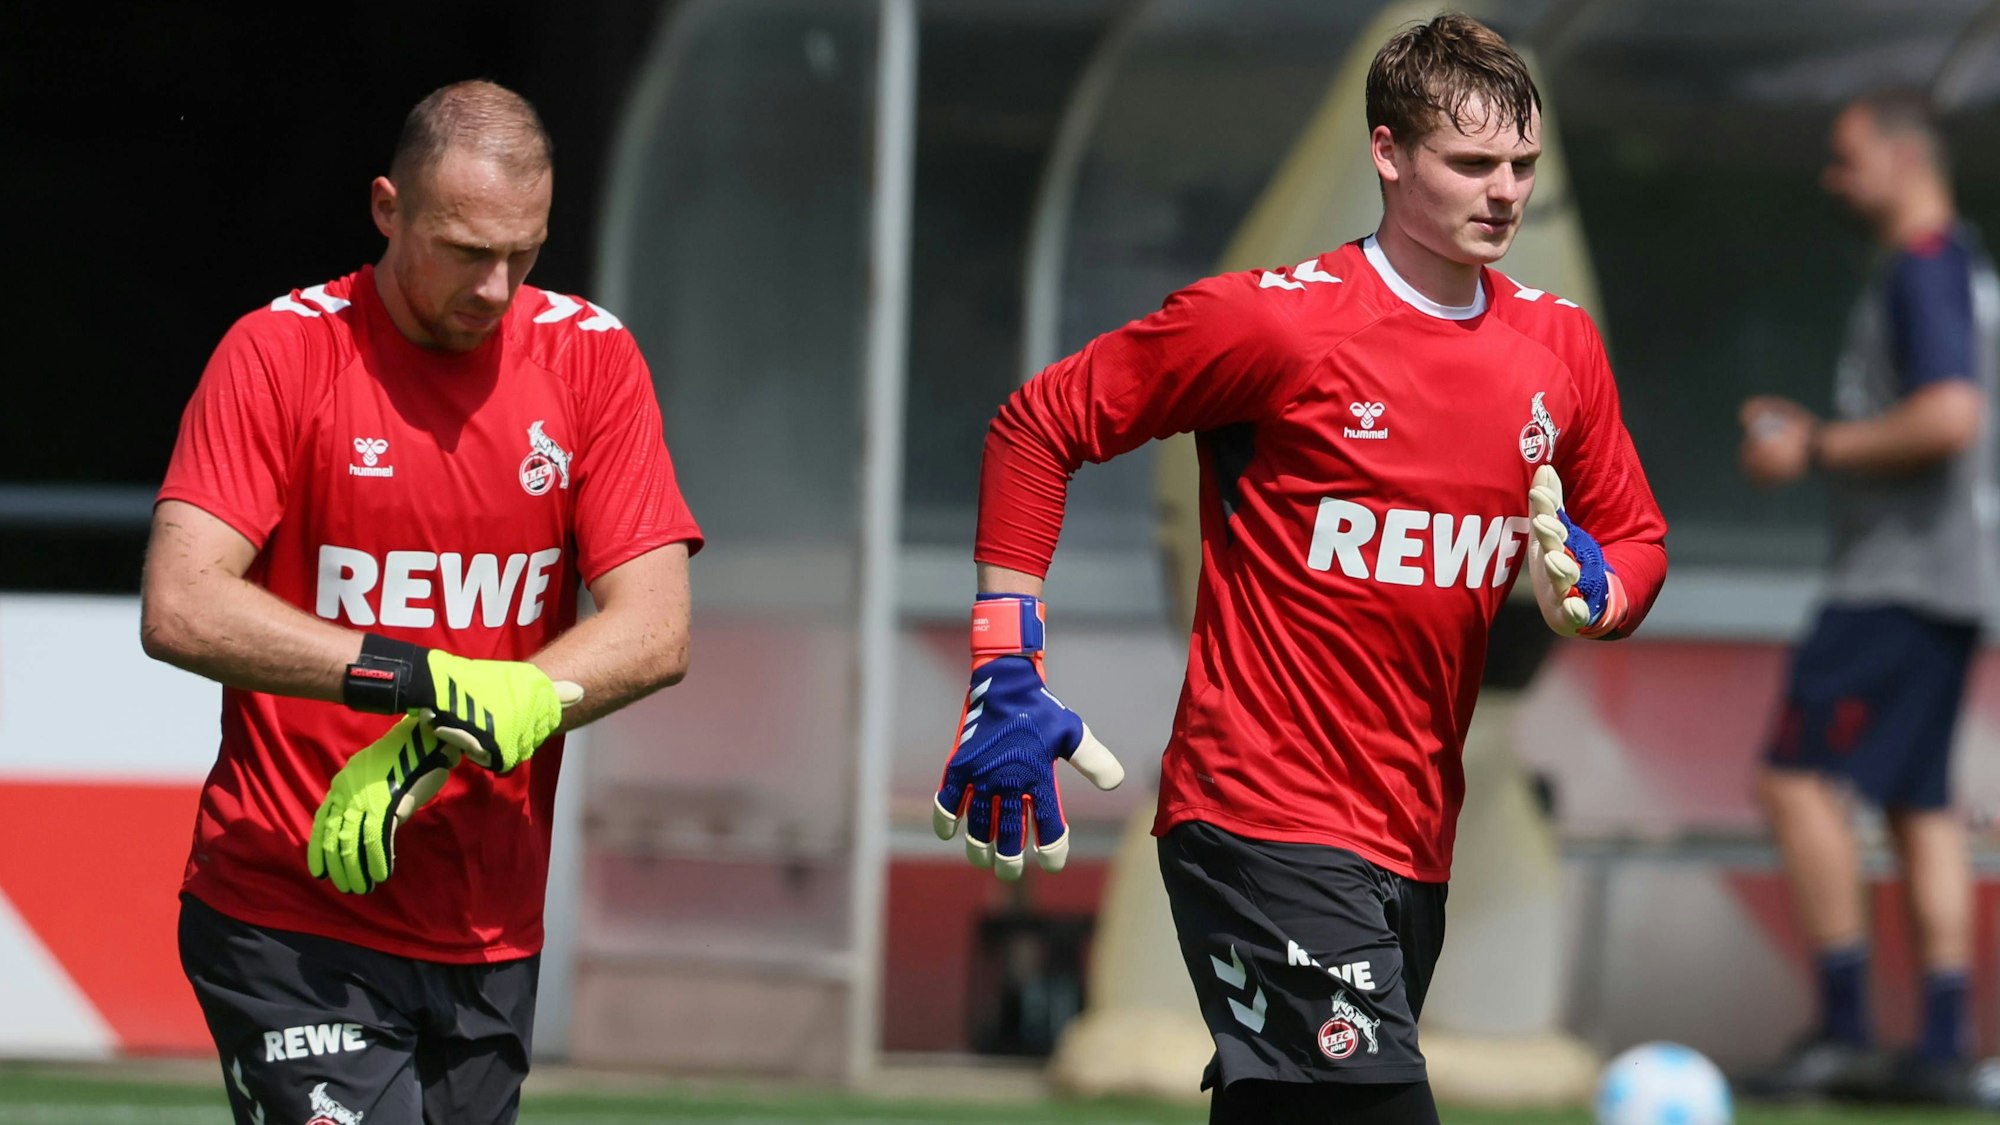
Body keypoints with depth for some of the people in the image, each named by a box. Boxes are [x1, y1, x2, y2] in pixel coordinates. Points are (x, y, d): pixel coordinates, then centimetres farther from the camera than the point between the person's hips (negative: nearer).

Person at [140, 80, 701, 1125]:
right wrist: (416, 675, -25)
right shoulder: (280, 352, -5)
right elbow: (181, 609, -16)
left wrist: (459, 730, -16)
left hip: (490, 944, 4)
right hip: (290, 925, -4)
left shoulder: (590, 356, 5)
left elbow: (654, 631, -3)